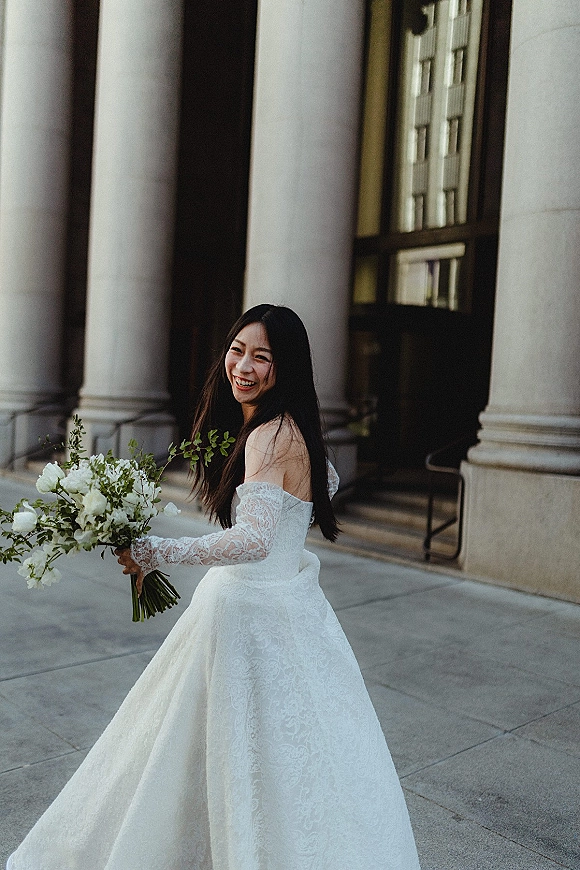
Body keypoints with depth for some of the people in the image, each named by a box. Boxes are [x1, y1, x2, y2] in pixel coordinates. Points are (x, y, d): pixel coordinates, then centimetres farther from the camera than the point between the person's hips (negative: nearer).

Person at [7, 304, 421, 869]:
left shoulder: (269, 436, -22)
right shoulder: (292, 429, 7)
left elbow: (253, 539, -33)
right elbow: (327, 482, 25)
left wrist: (155, 552, -28)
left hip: (251, 612, -10)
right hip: (286, 599, 10)